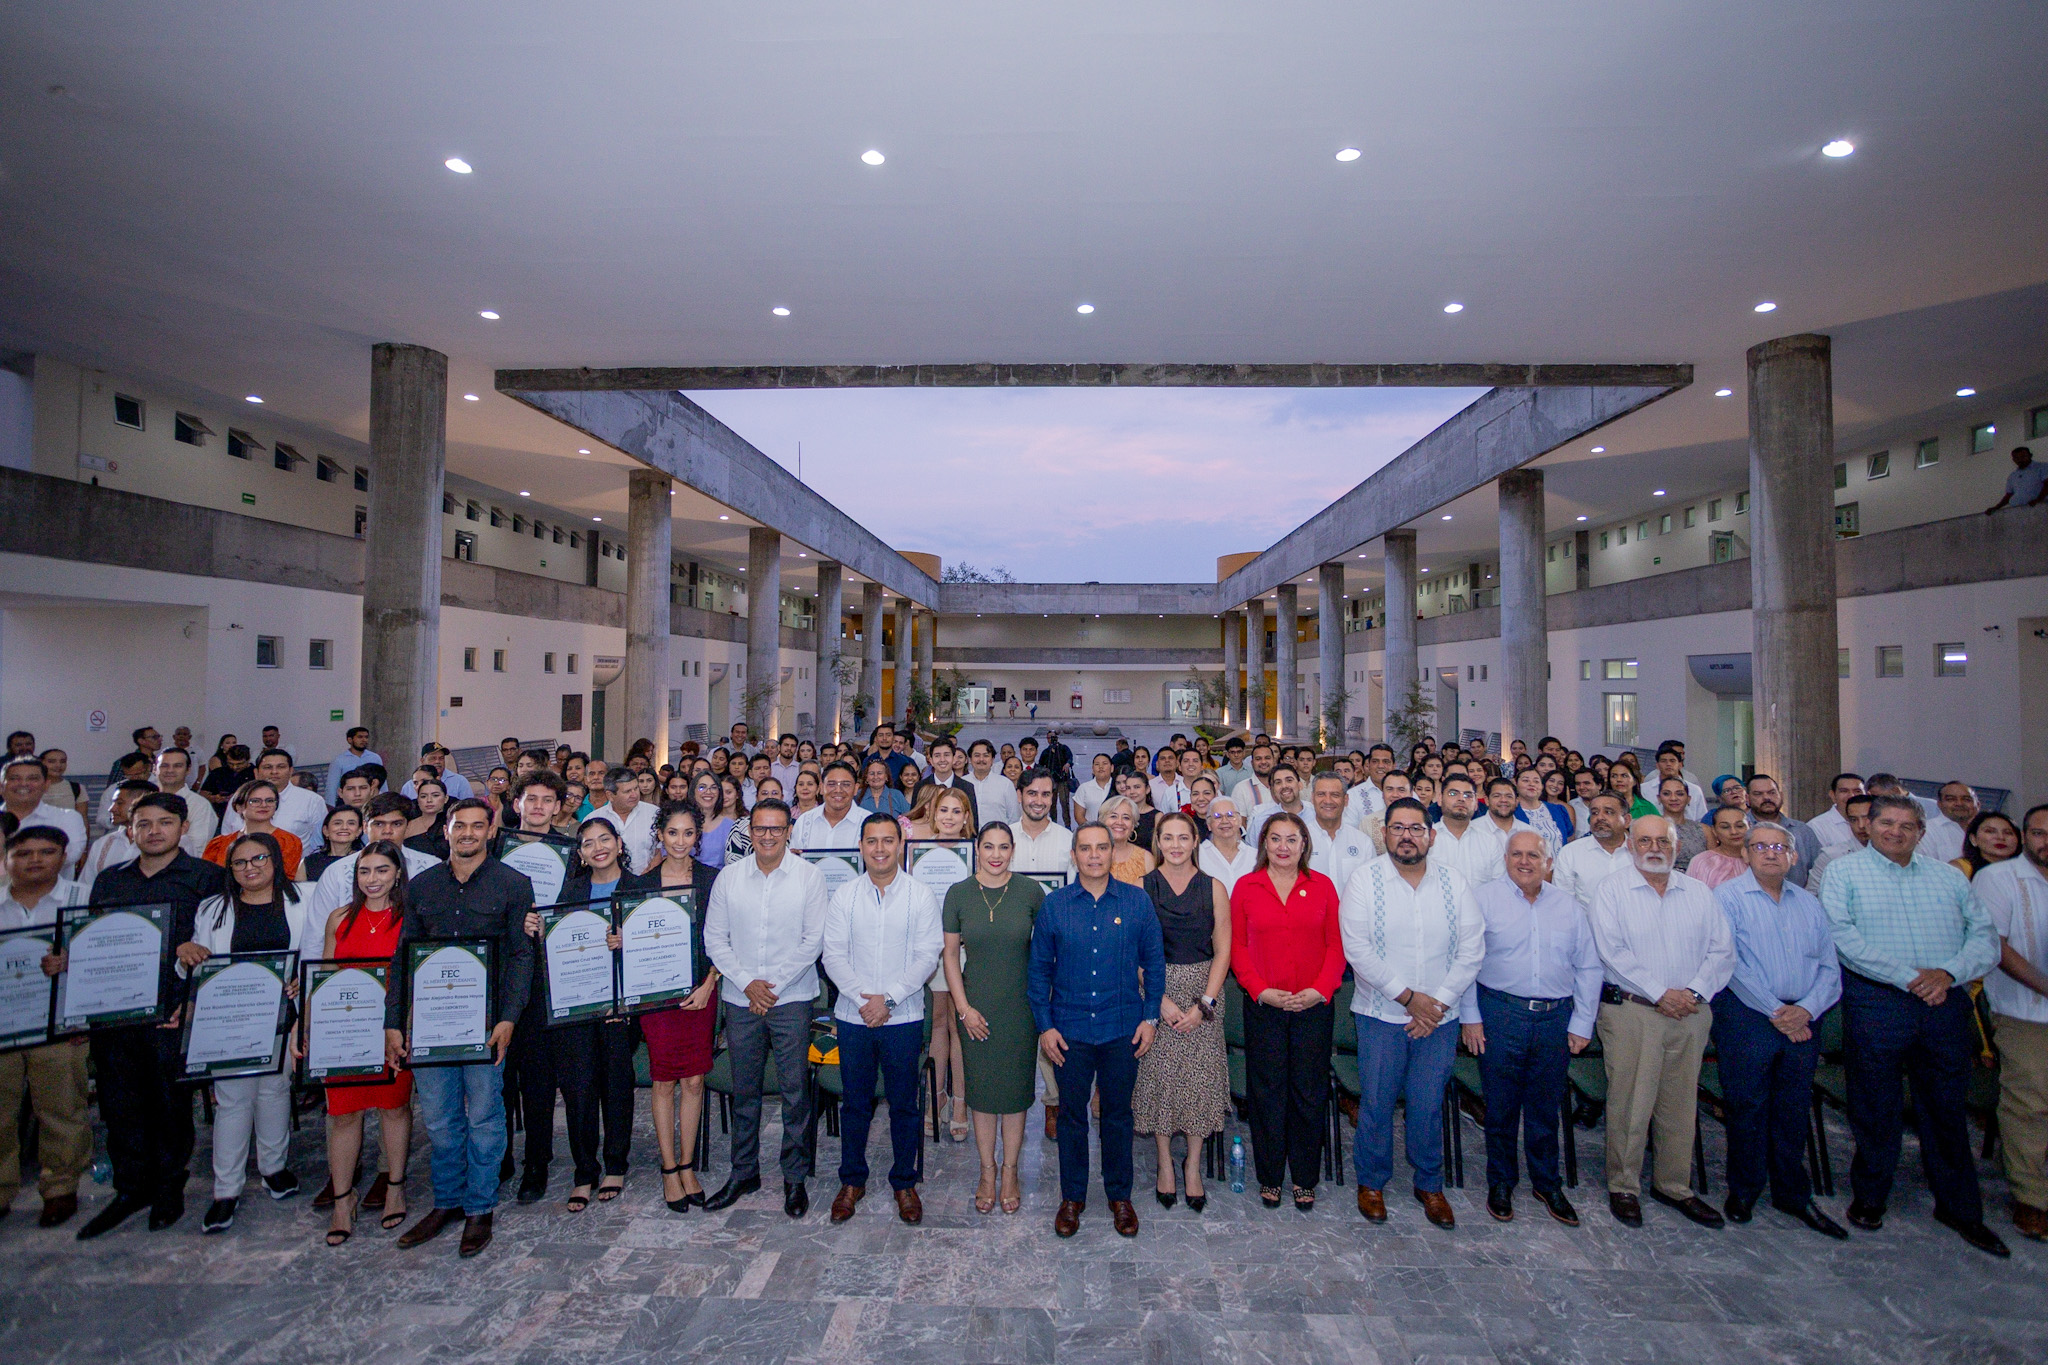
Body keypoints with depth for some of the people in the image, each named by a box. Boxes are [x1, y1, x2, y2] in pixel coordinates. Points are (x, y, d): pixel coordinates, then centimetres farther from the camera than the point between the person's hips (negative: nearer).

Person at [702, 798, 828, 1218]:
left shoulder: (809, 875, -5)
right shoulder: (729, 876, 2)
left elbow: (814, 939, -6)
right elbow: (714, 937, 3)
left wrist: (773, 982, -10)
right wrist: (746, 982, -7)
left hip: (792, 998, -2)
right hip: (739, 999, 2)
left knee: (795, 1089, 4)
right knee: (744, 1090, 13)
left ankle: (795, 1176, 20)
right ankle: (743, 1172, 29)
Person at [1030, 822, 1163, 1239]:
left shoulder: (1137, 902, -4)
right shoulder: (1053, 905, -4)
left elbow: (1154, 962, 3)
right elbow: (1039, 968, 2)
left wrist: (1151, 1017, -1)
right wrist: (1044, 1025, -2)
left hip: (1123, 1029, 0)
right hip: (1069, 1030, 0)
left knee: (1118, 1113, 14)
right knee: (1071, 1114, 12)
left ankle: (1119, 1195, 33)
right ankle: (1072, 1197, 31)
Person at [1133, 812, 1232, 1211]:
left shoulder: (1213, 888, 0)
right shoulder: (1142, 887, -3)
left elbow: (1222, 951, 0)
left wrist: (1204, 1003, -9)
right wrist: (1161, 1001, -12)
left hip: (1203, 991, 1)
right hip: (1155, 992, -1)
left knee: (1199, 1076, 4)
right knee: (1159, 1075, 4)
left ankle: (1193, 1166, 22)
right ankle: (1165, 1163, 24)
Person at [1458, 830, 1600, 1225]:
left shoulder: (1569, 906, 9)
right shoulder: (1483, 897, -2)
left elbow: (1588, 967, 11)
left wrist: (1582, 1024, 6)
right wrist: (1469, 1016, -7)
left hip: (1556, 1018, 3)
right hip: (1500, 1014, -3)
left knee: (1546, 1107, 13)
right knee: (1501, 1104, 6)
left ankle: (1547, 1183, 31)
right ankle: (1500, 1183, 24)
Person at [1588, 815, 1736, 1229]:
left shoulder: (1698, 893, 11)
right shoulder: (1612, 891, -2)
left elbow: (1721, 949, 5)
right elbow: (1613, 953, -10)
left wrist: (1694, 991, -9)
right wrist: (1660, 994, -14)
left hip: (1691, 1013, 4)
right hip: (1631, 1012, -4)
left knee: (1680, 1104, 12)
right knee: (1629, 1103, 0)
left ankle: (1674, 1184, 28)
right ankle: (1623, 1187, 13)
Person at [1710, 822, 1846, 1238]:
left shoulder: (1809, 903, 12)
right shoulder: (1729, 896, -4)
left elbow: (1830, 966, 8)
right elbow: (1728, 961, -12)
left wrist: (1806, 1008, -9)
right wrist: (1774, 1011, -14)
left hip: (1802, 1020, 5)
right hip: (1747, 1017, -4)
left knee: (1794, 1110, 13)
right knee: (1747, 1106, 3)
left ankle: (1794, 1194, 28)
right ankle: (1743, 1189, 19)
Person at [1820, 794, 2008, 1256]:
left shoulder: (1948, 876, 14)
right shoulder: (1844, 872, 1)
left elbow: (1985, 935, 6)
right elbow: (1843, 936, -10)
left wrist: (1949, 972, -11)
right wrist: (1907, 976, -15)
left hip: (1946, 1005, 3)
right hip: (1877, 1003, -3)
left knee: (1947, 1107, 12)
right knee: (1875, 1105, 5)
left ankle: (1959, 1207, 28)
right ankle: (1869, 1197, 21)